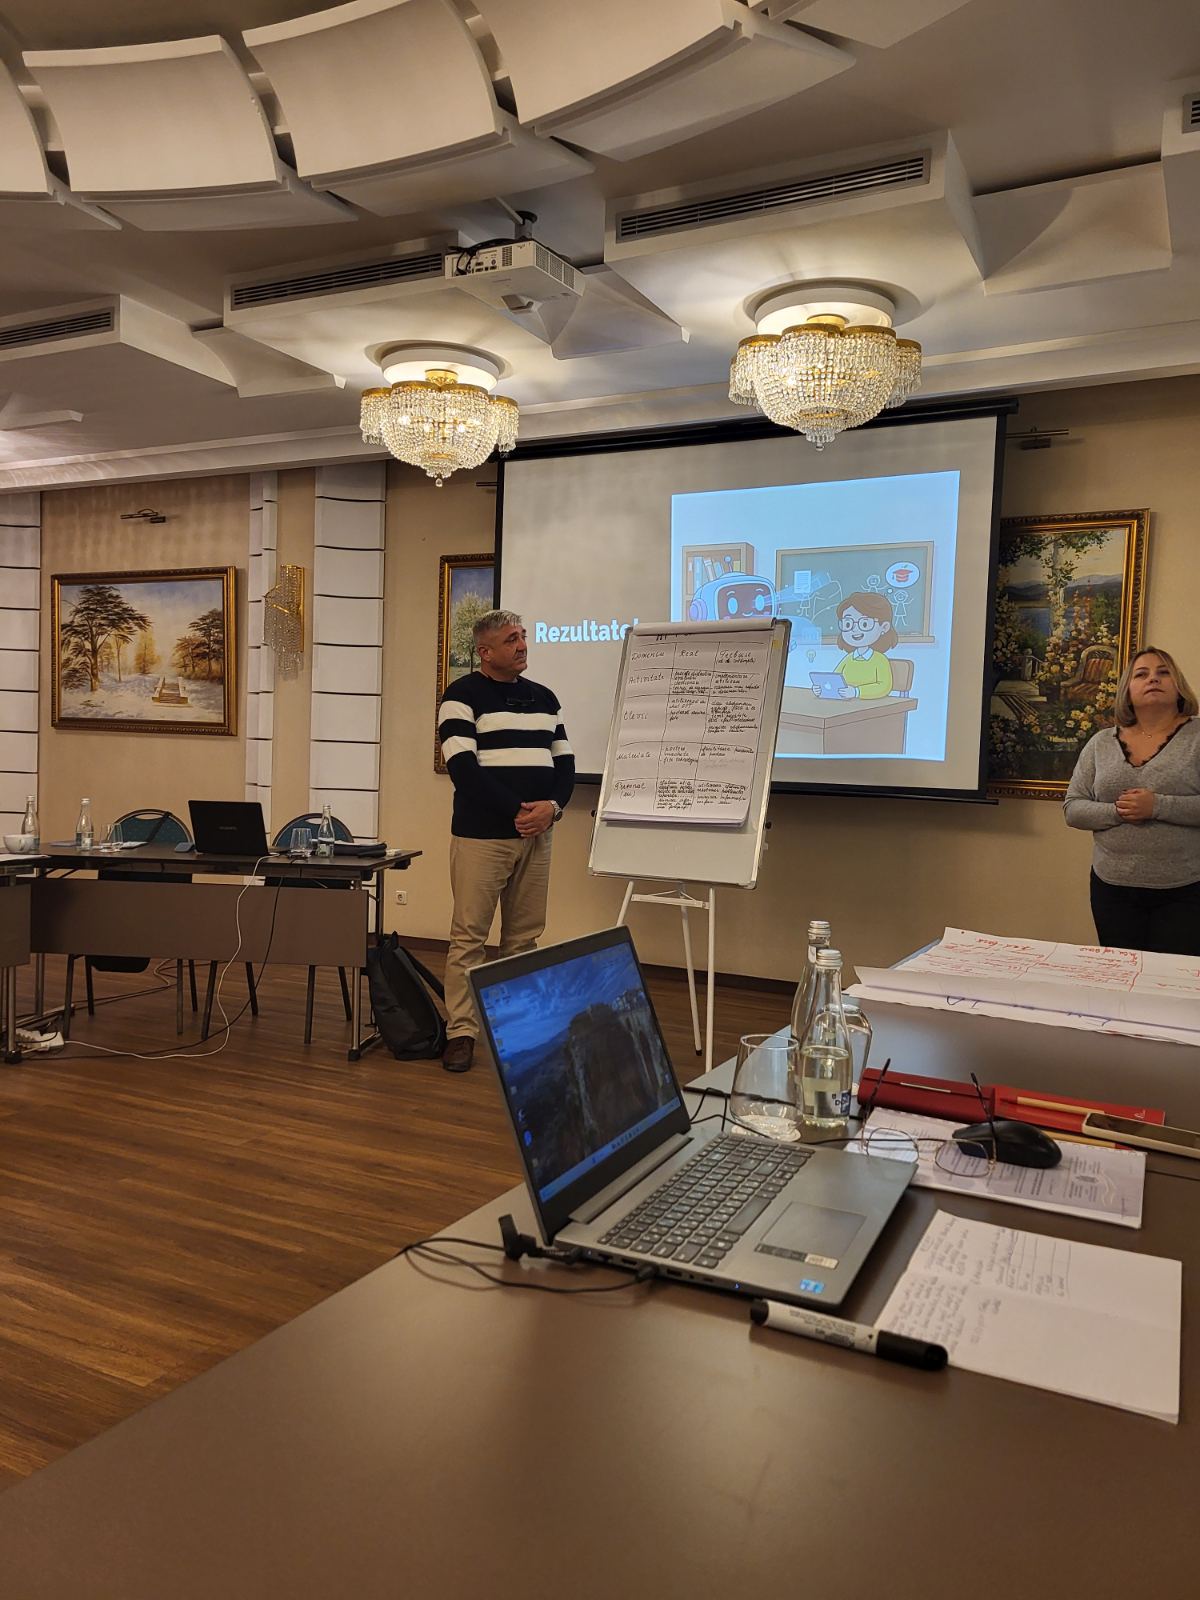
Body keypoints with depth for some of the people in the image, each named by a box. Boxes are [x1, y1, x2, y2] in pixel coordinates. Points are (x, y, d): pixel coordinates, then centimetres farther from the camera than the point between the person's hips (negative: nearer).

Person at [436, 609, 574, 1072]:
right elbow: (463, 767, -13)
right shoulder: (462, 696, -3)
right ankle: (460, 1032, 4)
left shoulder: (544, 698, 15)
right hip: (481, 835, -5)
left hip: (536, 836, 5)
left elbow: (564, 762, 14)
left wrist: (553, 806, -6)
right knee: (469, 935, -3)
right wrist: (517, 811, -15)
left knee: (524, 938, 9)